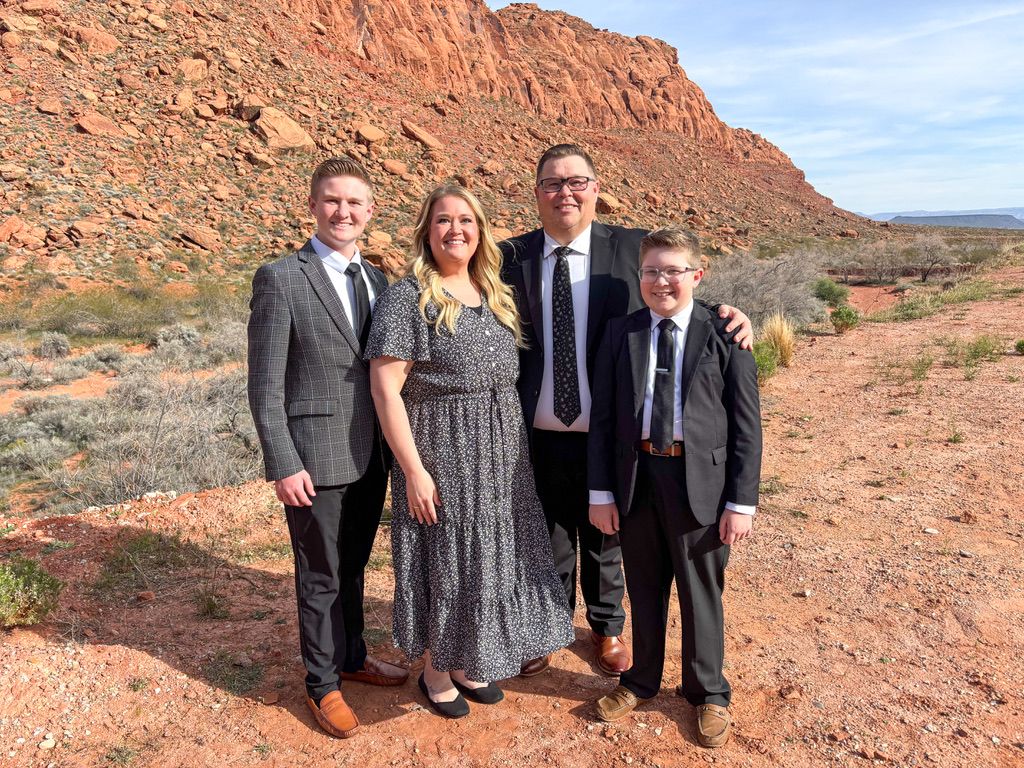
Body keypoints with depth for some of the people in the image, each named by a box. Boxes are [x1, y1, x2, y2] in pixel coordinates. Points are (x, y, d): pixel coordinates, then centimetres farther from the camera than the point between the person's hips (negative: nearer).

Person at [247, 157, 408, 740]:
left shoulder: (376, 279, 8)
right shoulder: (280, 279, -10)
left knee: (353, 567, 21)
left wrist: (395, 450, 10)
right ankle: (324, 684, 30)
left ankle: (352, 656, 42)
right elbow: (265, 385, -11)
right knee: (321, 577, 10)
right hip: (316, 458, -5)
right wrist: (284, 466, -15)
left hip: (371, 456, 5)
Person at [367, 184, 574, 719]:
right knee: (442, 559, 8)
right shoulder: (406, 298, -11)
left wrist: (513, 445, 8)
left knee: (488, 555, 16)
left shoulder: (496, 295, 9)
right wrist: (413, 470, -19)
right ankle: (434, 670, 31)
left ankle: (468, 660, 38)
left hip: (501, 455, 6)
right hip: (440, 454, -6)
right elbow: (385, 388, -16)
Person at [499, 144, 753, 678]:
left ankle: (607, 628, 47)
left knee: (605, 542, 20)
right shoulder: (511, 257, -3)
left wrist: (730, 319, -20)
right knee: (547, 544, 19)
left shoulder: (633, 249, -5)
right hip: (539, 438, 1)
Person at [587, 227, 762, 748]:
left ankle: (707, 693, 35)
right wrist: (600, 492, 0)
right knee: (644, 588, 18)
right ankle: (641, 681, 40)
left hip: (700, 483, -2)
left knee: (701, 593, 12)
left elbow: (746, 426, -4)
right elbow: (602, 419, 3)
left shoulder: (724, 337, -4)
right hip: (635, 478, 2)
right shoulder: (620, 334, 2)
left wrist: (741, 501, -7)